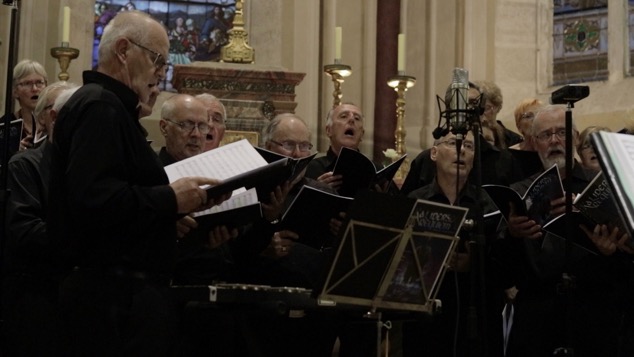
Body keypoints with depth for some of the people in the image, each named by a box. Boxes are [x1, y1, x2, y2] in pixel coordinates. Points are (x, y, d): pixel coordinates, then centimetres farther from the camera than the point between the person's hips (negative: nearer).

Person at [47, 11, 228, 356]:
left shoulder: (108, 107, 21)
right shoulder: (100, 106, -13)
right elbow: (91, 199, -26)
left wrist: (169, 206, 9)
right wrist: (170, 199, -19)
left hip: (121, 288, 11)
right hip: (115, 293, -11)